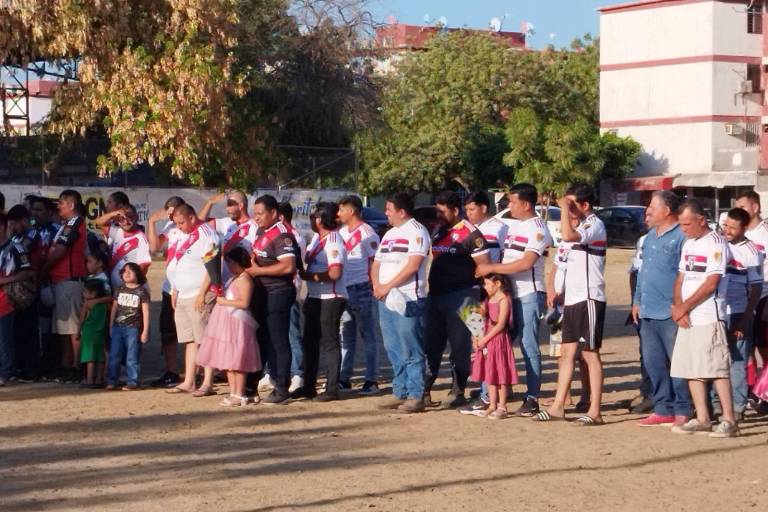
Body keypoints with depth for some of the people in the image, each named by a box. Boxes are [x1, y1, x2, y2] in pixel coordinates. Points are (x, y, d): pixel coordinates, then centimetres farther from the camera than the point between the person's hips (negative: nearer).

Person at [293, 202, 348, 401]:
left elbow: (335, 273, -26)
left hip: (330, 299, -9)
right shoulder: (317, 238, 10)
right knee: (310, 342, 14)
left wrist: (308, 275, -17)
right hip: (314, 297, 9)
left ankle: (332, 389, 5)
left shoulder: (333, 241, -17)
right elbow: (310, 260, 22)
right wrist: (303, 271, 1)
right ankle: (309, 387, 24)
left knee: (329, 343, -2)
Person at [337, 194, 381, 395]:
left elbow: (374, 263, -10)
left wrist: (372, 287, -15)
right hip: (343, 290, 8)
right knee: (345, 336, 12)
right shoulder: (342, 232, 13)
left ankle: (371, 380, 3)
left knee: (369, 336, 0)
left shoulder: (367, 233, -9)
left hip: (362, 290, -8)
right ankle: (344, 378, 18)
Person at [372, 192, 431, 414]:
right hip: (386, 300, 9)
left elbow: (413, 265, -17)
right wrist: (376, 285, 0)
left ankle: (416, 396, -4)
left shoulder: (416, 231, -6)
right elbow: (376, 264, 21)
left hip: (407, 300, -9)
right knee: (394, 350, 11)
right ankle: (400, 393, 17)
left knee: (411, 351, -7)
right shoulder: (389, 235, 20)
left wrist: (387, 286, -15)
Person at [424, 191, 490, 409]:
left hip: (460, 295, -8)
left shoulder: (470, 233, -10)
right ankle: (424, 391, 13)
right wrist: (430, 286, 16)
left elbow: (484, 266, -13)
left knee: (459, 346, -1)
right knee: (431, 344, 9)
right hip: (435, 294, 8)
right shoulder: (438, 232, 15)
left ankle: (458, 393, 5)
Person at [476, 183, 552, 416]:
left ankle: (532, 398, 1)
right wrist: (492, 273, 6)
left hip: (529, 294, -8)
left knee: (529, 347, -4)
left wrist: (491, 268, -17)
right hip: (509, 293, 8)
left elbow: (526, 263, -20)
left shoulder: (537, 229, -10)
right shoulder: (514, 227, 16)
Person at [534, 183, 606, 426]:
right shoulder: (581, 226, 18)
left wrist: (565, 208, -20)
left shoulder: (595, 225, -13)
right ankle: (558, 407, 14)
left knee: (590, 353, -5)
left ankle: (595, 411, -2)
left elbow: (568, 235, -32)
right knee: (567, 352, 10)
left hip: (589, 298, -9)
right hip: (573, 298, 9)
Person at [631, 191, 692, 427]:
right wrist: (637, 301, 20)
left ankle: (682, 412, 3)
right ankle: (663, 409, 18)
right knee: (652, 363, 11)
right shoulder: (650, 237, 18)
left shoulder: (681, 237, -10)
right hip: (648, 312, 9)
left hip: (670, 313, -9)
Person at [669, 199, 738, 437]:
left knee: (716, 368, -9)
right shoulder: (688, 244, 16)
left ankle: (729, 420, -6)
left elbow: (711, 284, -16)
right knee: (691, 369, 7)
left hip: (709, 317, -8)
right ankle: (702, 419, 13)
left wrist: (684, 307, -11)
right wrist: (678, 307, -2)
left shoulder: (716, 243, -9)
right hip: (687, 318, 8)